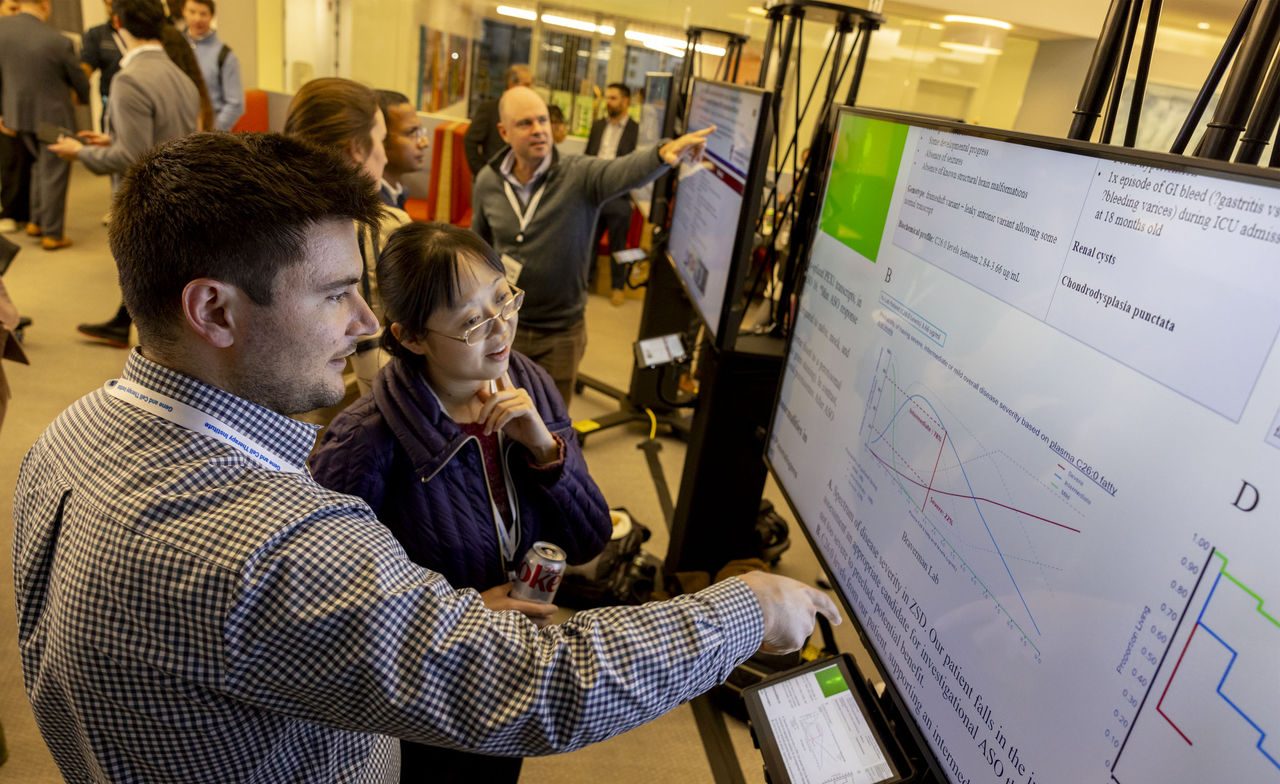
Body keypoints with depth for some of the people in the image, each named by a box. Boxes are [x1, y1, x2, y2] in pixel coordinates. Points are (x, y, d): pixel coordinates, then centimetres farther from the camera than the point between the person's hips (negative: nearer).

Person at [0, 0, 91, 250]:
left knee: (40, 165, 25)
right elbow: (79, 80, -5)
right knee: (54, 174, 5)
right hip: (53, 116, -5)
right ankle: (52, 234, 11)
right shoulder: (58, 41, -19)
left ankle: (35, 221, 26)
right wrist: (84, 98, 19)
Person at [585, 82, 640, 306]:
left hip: (618, 198, -4)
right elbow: (587, 158, 15)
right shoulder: (598, 126, 10)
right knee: (588, 241, 14)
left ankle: (617, 287, 23)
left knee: (617, 245, 8)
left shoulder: (636, 130, -7)